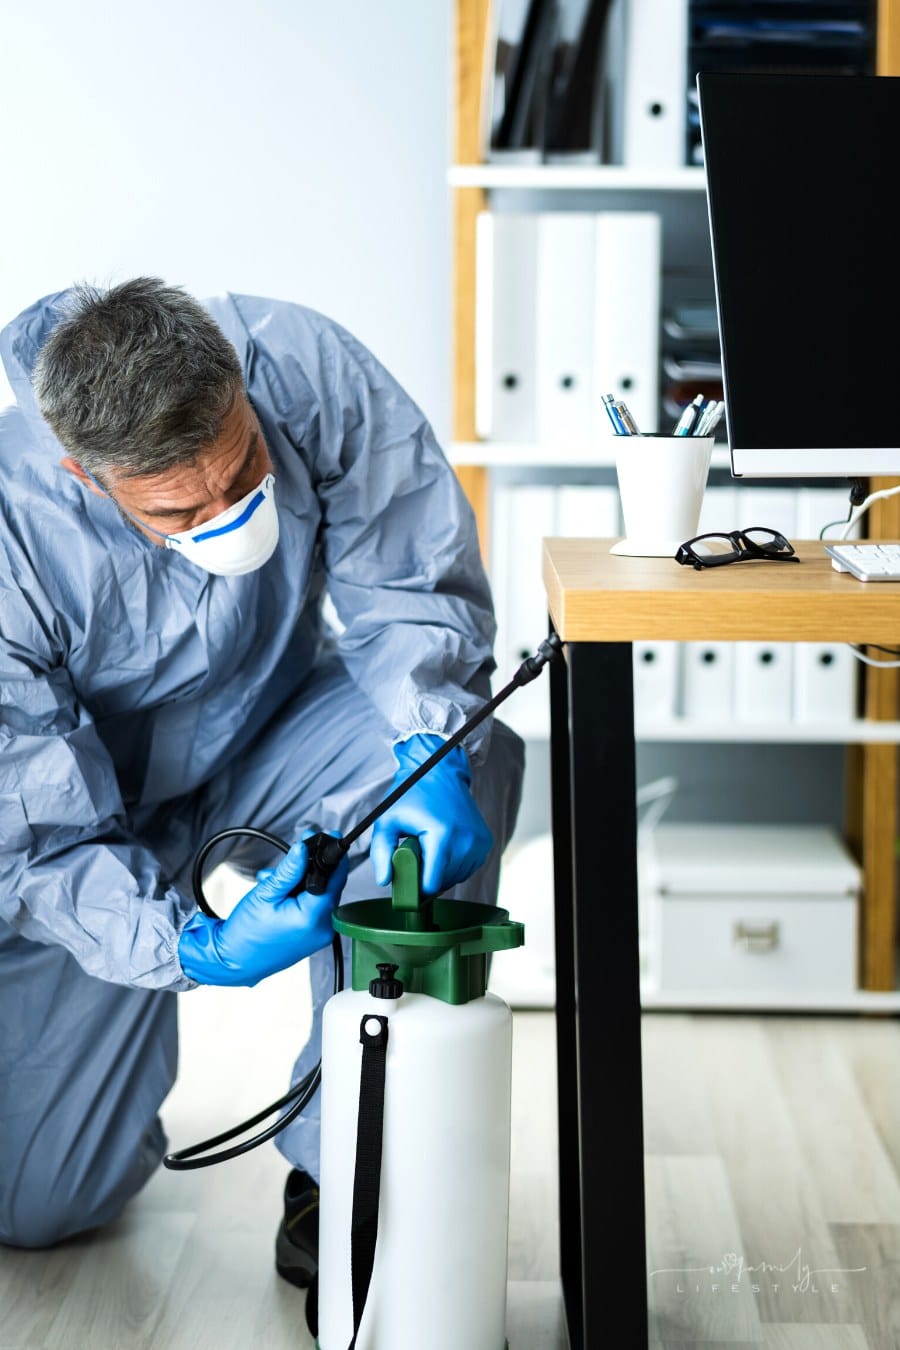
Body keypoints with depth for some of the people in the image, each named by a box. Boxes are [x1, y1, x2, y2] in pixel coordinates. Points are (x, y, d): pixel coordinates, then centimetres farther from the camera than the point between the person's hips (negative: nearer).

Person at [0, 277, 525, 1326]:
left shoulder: (306, 370, -29)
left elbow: (416, 589, -18)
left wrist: (432, 755, -37)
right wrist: (191, 948, -43)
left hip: (269, 745, 2)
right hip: (96, 824, -2)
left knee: (474, 756, -32)